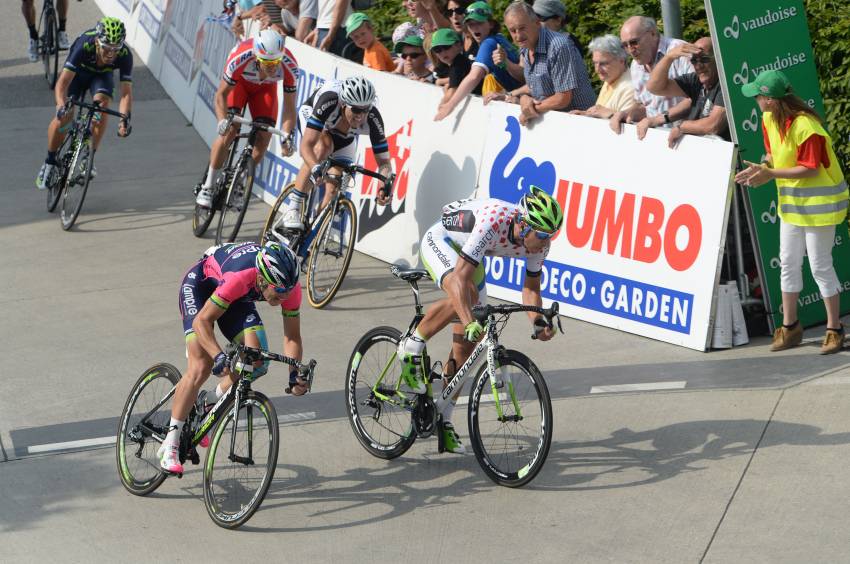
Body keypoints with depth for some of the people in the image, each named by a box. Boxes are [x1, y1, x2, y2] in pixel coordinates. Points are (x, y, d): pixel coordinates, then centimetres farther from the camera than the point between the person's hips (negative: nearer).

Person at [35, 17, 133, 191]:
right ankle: (50, 162, 5)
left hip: (101, 74, 1)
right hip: (78, 71, -1)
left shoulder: (124, 55, -35)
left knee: (102, 101, -29)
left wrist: (124, 119, -54)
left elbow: (126, 92, -37)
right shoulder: (84, 46, -40)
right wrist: (61, 105, -60)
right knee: (64, 115, -18)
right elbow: (62, 83, -42)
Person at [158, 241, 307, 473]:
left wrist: (295, 374, -34)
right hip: (200, 285, -5)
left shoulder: (291, 287, -27)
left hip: (238, 298, 5)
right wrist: (220, 357, -48)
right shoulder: (240, 277, -42)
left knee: (256, 359, -16)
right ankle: (170, 445, -11)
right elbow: (202, 321, -34)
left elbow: (292, 337, -17)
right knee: (201, 368, -18)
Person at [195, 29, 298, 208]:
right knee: (229, 131, -20)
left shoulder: (289, 67, -36)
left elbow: (289, 106, -25)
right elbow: (221, 94, -28)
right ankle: (208, 187, -7)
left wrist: (287, 136, -37)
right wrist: (222, 120, -44)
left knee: (264, 136, -11)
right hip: (239, 82, -2)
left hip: (264, 88, 2)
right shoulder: (239, 58, -42)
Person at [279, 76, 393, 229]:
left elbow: (383, 161, -32)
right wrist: (316, 169, -65)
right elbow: (306, 145, -47)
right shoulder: (329, 102, -45)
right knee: (323, 147, -34)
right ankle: (293, 208, -25)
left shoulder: (373, 119, -37)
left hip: (345, 137, 3)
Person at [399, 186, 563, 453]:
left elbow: (531, 287, -8)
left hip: (469, 256, 7)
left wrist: (538, 323, -27)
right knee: (464, 295, -37)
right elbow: (460, 277, -45)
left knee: (467, 343, 1)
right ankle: (412, 347, -15)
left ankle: (444, 419, 10)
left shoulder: (538, 240, -21)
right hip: (440, 241, -6)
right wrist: (470, 322, -56)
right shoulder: (493, 222, -41)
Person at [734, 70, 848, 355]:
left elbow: (811, 169, -24)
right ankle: (789, 326, 22)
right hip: (791, 202, 8)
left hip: (819, 203, -8)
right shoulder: (769, 120, 0)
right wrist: (760, 169, -10)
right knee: (788, 263, 11)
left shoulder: (805, 126, -26)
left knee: (820, 266, -1)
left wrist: (770, 174, -24)